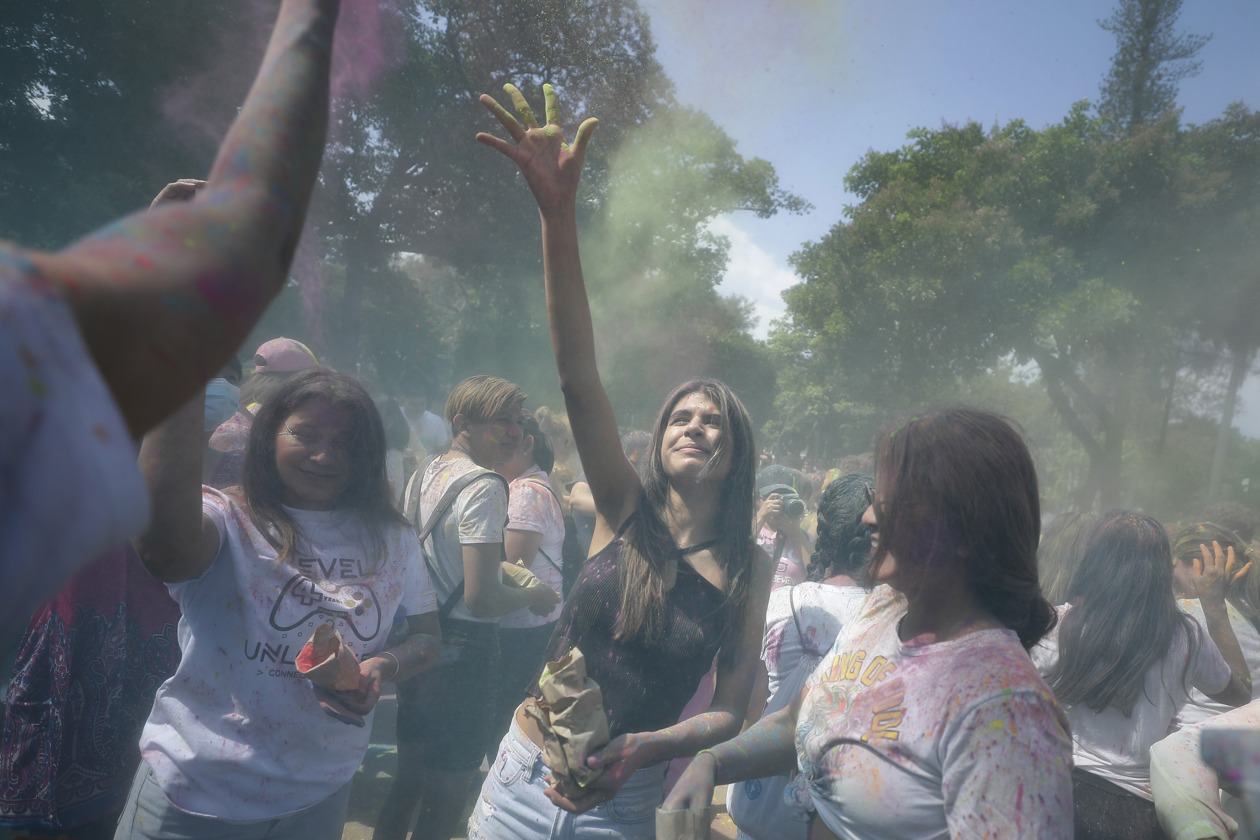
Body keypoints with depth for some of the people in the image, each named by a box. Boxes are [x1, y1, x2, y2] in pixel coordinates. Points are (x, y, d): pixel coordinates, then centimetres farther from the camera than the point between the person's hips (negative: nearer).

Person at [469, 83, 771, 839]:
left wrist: (646, 748, -22)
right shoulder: (627, 512, -8)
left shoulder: (750, 568, -6)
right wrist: (559, 212, -31)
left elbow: (731, 711, -2)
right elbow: (577, 376, -21)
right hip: (523, 774, 1)